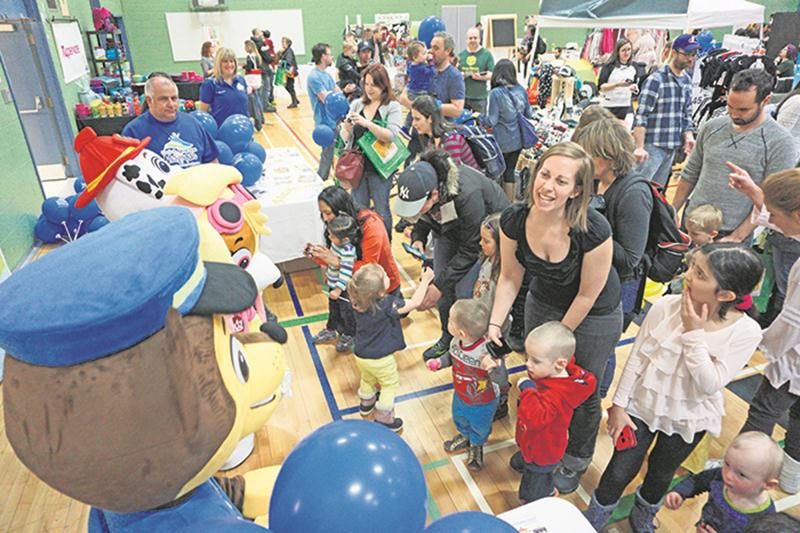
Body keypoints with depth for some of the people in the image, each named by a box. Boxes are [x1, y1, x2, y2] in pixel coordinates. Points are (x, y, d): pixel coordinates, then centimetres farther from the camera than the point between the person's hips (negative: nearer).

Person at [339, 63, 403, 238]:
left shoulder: (393, 107, -4)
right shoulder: (357, 104, 7)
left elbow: (390, 136, -19)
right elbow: (346, 138, 8)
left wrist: (367, 123, -30)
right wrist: (347, 130, -16)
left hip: (380, 167, -4)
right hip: (358, 165, 4)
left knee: (381, 211, 6)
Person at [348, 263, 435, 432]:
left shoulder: (358, 302, -15)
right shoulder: (387, 305, -31)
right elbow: (414, 303, -20)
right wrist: (425, 281, -11)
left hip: (360, 355, 6)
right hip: (380, 359, -6)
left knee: (367, 380, 32)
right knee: (390, 386, 20)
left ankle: (366, 404, 56)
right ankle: (383, 419, 28)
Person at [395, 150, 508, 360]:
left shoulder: (467, 195, -43)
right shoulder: (417, 186, -25)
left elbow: (470, 250, -30)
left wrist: (439, 284, -28)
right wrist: (418, 238, -23)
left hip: (485, 230, -5)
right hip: (449, 230, 6)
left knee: (465, 291, -12)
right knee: (443, 285, 2)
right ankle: (448, 337, 27)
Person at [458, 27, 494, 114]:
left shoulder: (487, 54, 1)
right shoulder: (461, 55, 12)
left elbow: (492, 74, -3)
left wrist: (480, 77, -22)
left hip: (479, 97, -3)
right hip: (462, 96, 3)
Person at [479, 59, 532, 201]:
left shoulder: (496, 93, -17)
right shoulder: (521, 90, 0)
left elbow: (492, 121, -17)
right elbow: (528, 114, 9)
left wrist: (479, 117, 0)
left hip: (502, 141, -5)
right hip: (518, 140, 5)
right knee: (510, 171, 17)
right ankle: (509, 203, 28)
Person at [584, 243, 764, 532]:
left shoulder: (746, 331, -21)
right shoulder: (666, 306, -21)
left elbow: (710, 385, -23)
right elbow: (636, 358, -11)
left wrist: (694, 334, -31)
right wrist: (619, 405, -7)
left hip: (688, 419, 1)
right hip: (643, 404, -1)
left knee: (661, 474, 24)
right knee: (620, 472, 9)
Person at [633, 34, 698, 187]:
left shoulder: (687, 80, 13)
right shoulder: (656, 80, -10)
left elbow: (686, 114, 19)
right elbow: (641, 116, -15)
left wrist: (688, 137, 2)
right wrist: (639, 147, -21)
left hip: (672, 147, 8)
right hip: (652, 146, -7)